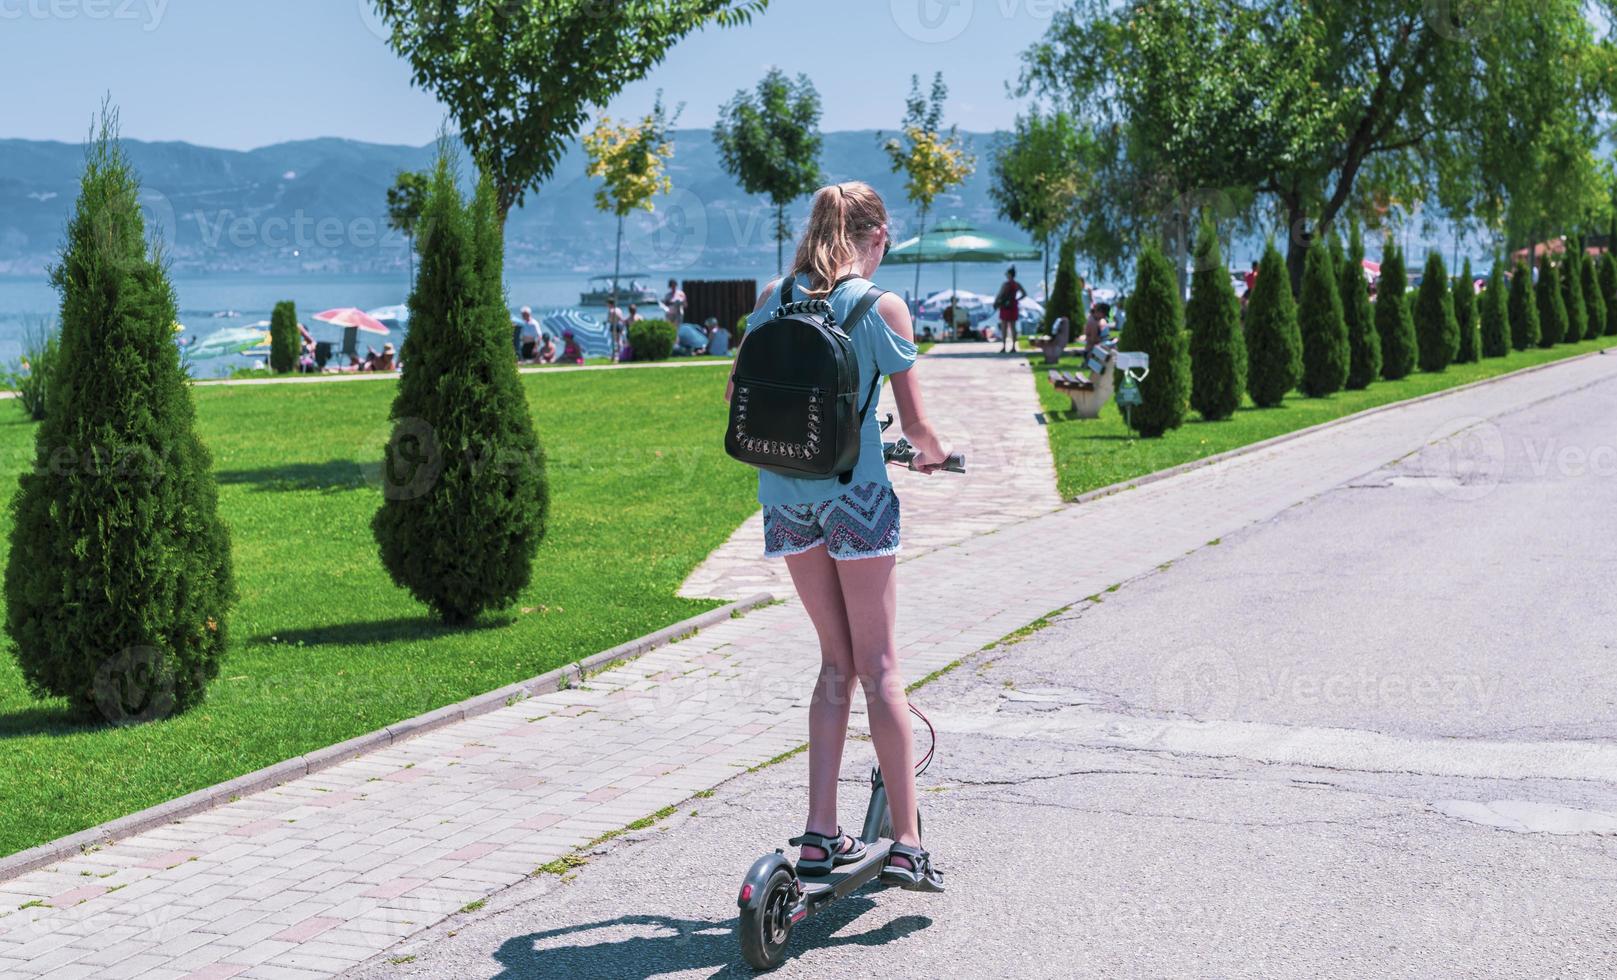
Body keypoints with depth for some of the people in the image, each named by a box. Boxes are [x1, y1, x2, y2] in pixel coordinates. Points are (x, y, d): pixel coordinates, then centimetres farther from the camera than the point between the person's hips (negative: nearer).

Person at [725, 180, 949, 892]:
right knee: (878, 665, 2)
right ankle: (905, 841, 2)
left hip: (785, 492, 4)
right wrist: (933, 456, 19)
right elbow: (915, 422, -3)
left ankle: (821, 833, 11)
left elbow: (735, 394, 13)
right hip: (854, 488, -4)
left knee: (836, 661, 14)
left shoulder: (774, 298, 6)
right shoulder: (882, 307, -7)